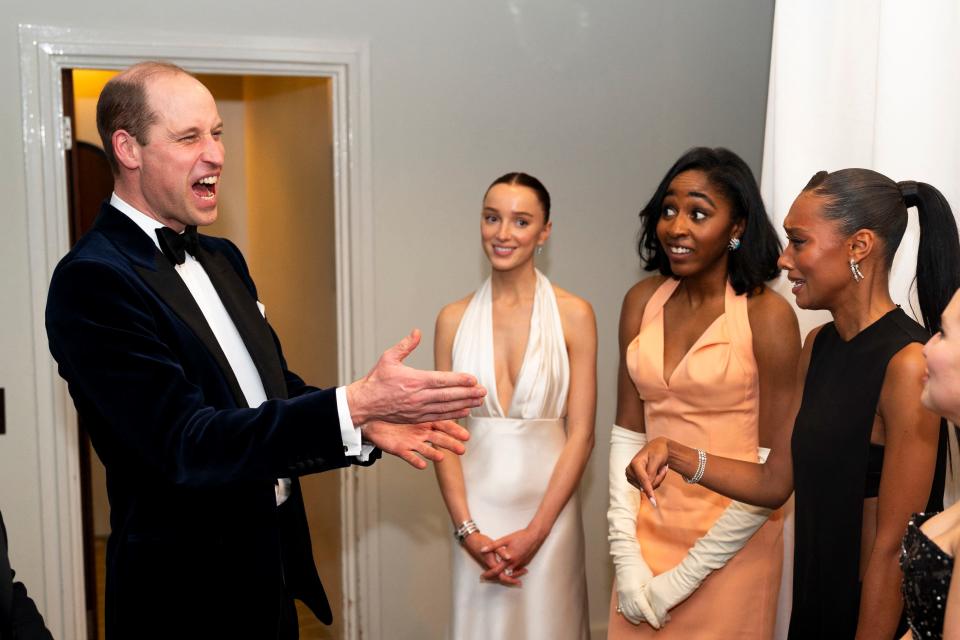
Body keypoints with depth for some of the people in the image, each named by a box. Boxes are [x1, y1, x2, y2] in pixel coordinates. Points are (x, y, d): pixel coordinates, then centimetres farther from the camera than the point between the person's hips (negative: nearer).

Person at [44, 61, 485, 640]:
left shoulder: (222, 258, 8)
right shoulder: (91, 281, -19)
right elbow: (186, 444, -25)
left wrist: (367, 422, -6)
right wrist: (355, 405, -31)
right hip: (189, 592, -7)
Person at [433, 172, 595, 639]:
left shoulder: (574, 315, -6)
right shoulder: (454, 319, 1)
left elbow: (581, 434, -7)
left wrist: (534, 531, -11)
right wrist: (466, 528, -8)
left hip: (547, 506, -1)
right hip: (477, 506, 2)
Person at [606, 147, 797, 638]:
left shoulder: (767, 316, -14)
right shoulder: (642, 301, 0)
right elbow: (627, 432, 2)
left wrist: (685, 575, -11)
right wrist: (625, 553, -5)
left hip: (728, 551, -4)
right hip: (648, 537, 4)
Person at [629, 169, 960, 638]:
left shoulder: (907, 365, -22)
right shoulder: (819, 346, 3)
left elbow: (893, 547, -20)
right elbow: (774, 482, 4)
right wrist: (677, 456, -8)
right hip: (814, 597, 7)